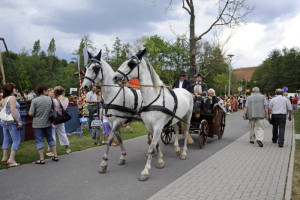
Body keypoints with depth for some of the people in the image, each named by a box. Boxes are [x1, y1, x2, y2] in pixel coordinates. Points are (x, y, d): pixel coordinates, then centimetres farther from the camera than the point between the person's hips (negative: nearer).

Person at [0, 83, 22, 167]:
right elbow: (13, 110, -21)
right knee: (16, 140, -3)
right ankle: (11, 159, -6)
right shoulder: (12, 98, -14)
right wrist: (18, 121, -19)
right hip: (12, 122, -9)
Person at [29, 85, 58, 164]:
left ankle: (41, 159, 7)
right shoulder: (50, 99, -2)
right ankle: (55, 156, 19)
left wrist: (36, 114, 7)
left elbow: (30, 114, -14)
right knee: (50, 139, 15)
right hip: (48, 123, 3)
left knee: (39, 141, 4)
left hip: (37, 124, -3)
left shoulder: (34, 100, -12)